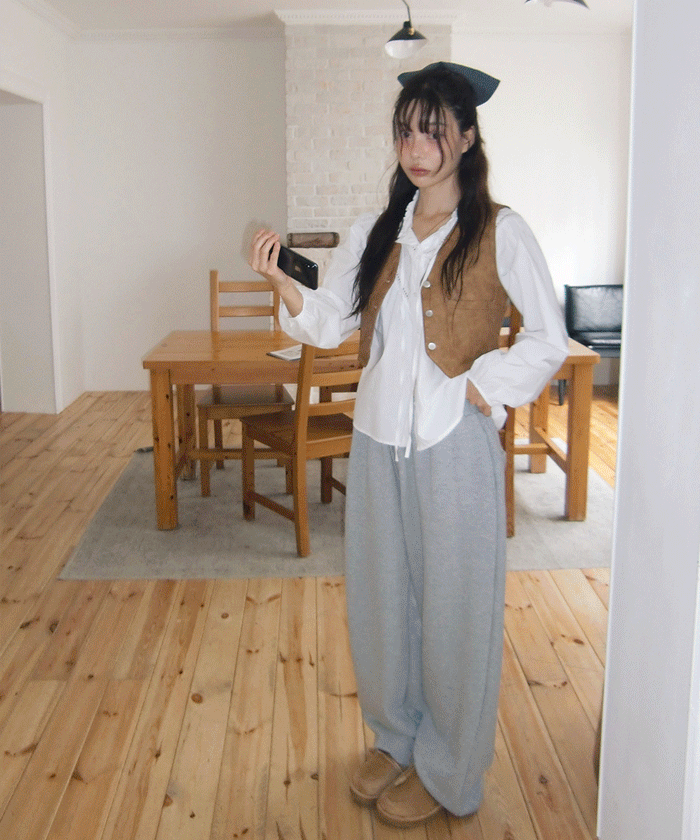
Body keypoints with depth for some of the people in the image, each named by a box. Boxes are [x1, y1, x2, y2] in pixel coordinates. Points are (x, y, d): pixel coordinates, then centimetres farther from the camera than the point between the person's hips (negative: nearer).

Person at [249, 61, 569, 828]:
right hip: (378, 436, 5)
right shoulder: (374, 234, 10)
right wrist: (282, 283, -15)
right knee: (380, 597, 14)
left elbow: (548, 340, -4)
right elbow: (330, 324, 2)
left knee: (452, 603, 5)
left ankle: (446, 772, 23)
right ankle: (395, 739, 35)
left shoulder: (499, 232, -4)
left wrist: (482, 385, -14)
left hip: (454, 442, -5)